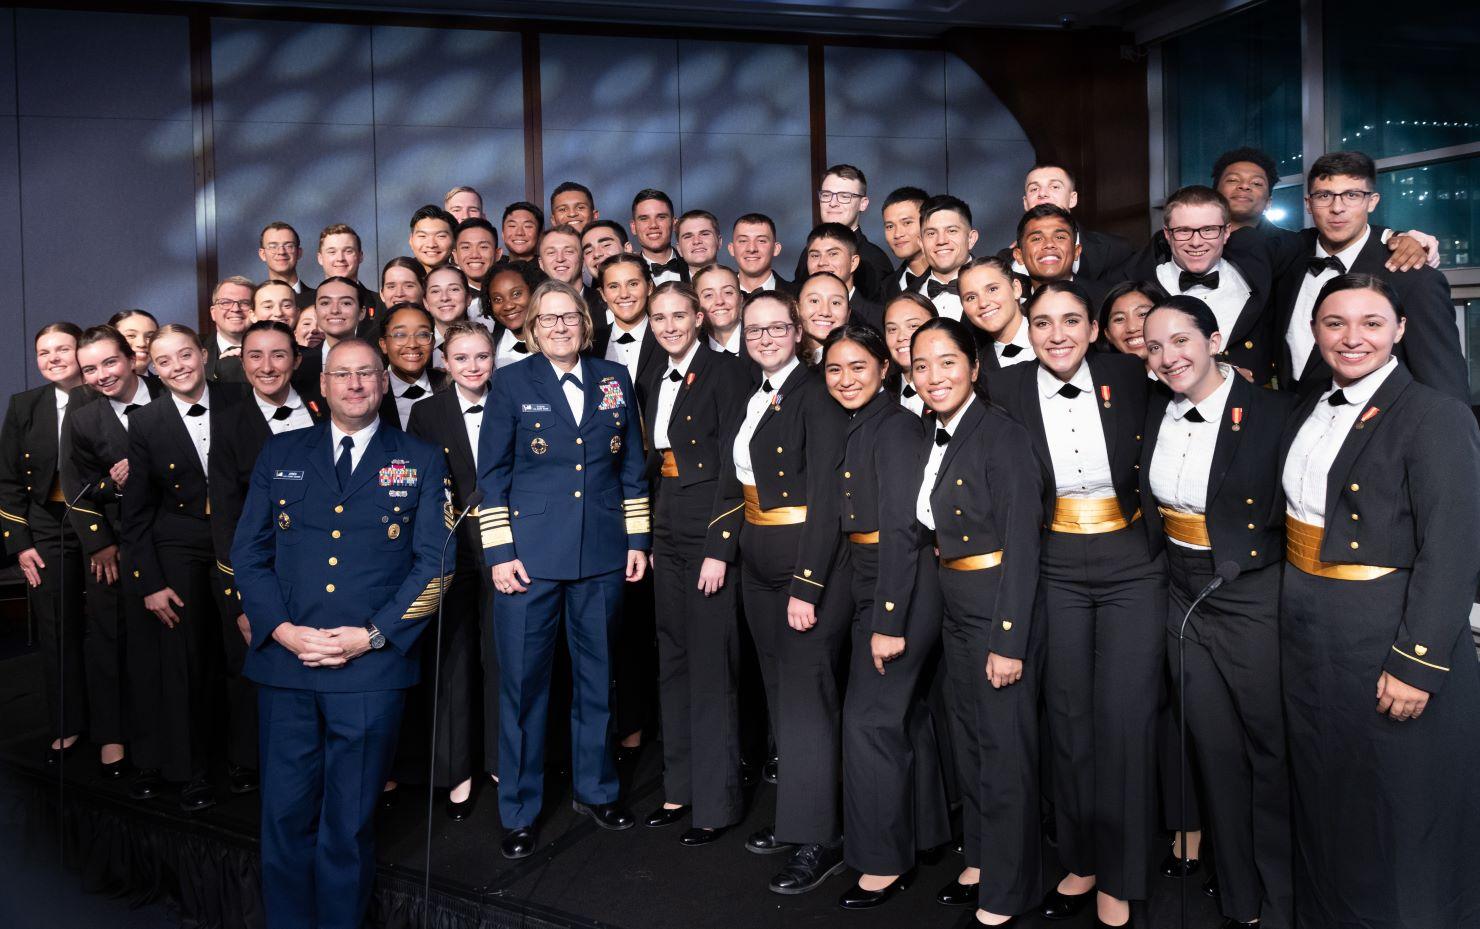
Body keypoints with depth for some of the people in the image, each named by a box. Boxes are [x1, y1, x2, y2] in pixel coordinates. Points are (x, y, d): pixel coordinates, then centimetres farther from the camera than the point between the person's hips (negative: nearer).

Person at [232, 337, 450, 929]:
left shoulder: (421, 462, 5)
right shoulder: (280, 454, 12)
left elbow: (433, 563, 0)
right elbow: (248, 552, 8)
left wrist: (373, 635, -10)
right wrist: (281, 629, -7)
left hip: (372, 668, -2)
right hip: (284, 663, 2)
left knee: (350, 823, 7)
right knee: (285, 815, 7)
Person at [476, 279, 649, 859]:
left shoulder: (614, 380, 8)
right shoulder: (512, 383, 0)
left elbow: (632, 468, 11)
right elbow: (491, 475, -1)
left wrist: (638, 540, 7)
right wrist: (499, 552, -7)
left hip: (602, 553, 3)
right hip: (531, 554, -3)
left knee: (597, 675, 13)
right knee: (523, 682, 3)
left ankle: (596, 790, 32)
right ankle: (519, 812, 19)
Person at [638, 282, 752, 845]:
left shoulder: (725, 372, -8)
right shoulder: (657, 380, 14)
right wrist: (647, 536, 10)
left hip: (709, 531, -7)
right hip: (666, 530, 8)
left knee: (711, 664, -2)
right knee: (673, 661, 13)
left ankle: (716, 801, 10)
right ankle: (680, 788, 26)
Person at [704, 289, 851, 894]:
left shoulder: (816, 397, -13)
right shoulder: (752, 400, 12)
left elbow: (825, 499, -18)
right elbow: (732, 483, 15)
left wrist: (806, 587, -21)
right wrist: (718, 548, 4)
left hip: (813, 564, -8)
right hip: (758, 565, 8)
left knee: (806, 695, -4)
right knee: (780, 691, 14)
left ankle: (818, 839, 7)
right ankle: (795, 815, 27)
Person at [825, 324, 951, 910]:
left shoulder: (895, 426, -16)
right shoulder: (858, 426, 12)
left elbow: (902, 529, -21)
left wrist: (889, 620, -22)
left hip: (902, 585, -9)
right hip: (873, 582, 9)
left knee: (870, 715, -4)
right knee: (905, 711, 18)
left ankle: (884, 862, 11)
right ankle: (919, 833, 34)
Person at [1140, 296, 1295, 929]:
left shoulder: (1273, 413, -14)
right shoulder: (1156, 415, 2)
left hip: (1255, 599, -5)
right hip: (1184, 597, 5)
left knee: (1272, 753, 7)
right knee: (1216, 752, 15)